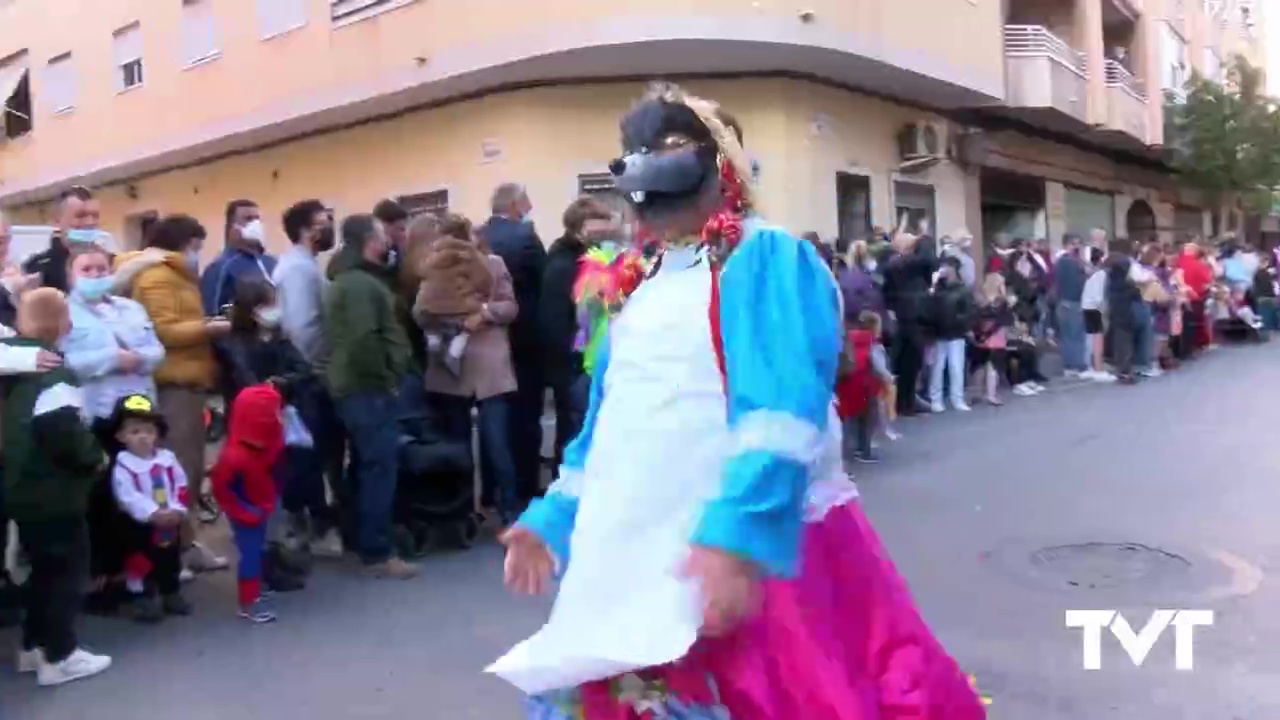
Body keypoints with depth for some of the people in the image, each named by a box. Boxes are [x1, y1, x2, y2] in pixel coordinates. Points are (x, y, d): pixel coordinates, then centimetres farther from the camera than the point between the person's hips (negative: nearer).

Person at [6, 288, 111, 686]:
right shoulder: (53, 375, -22)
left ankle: (34, 646, 30)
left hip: (19, 487, 9)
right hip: (52, 492, -9)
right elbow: (64, 433, -29)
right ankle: (59, 656, 9)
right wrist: (95, 457, -13)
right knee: (64, 568, 3)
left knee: (44, 567, 21)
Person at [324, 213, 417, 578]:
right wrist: (385, 379, -15)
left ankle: (364, 542, 26)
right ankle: (377, 553, -1)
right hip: (368, 389, -11)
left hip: (354, 386, 11)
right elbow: (364, 340, -27)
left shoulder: (347, 279, 18)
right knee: (380, 469, -6)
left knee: (365, 467, 16)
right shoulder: (362, 284, -17)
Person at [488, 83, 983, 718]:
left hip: (746, 553, -8)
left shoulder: (767, 258, -7)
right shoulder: (645, 285, 17)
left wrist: (739, 535, -32)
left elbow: (781, 405, -22)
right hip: (638, 566, 8)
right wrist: (554, 519, 20)